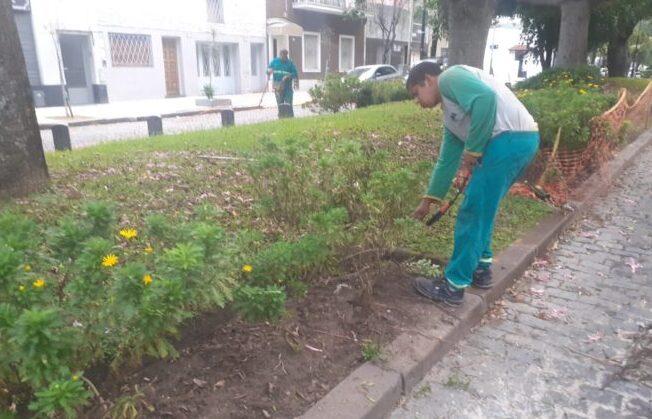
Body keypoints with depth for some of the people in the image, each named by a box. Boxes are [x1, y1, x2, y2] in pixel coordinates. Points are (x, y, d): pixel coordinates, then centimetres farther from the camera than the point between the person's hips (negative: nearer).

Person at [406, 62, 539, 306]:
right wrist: (428, 200, 35)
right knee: (482, 209, 22)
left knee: (472, 213, -2)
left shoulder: (449, 78, 0)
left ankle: (453, 286, 8)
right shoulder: (450, 114, 25)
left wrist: (469, 157, -14)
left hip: (510, 139, -10)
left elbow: (486, 98, -19)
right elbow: (447, 159, 29)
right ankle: (480, 269, 35)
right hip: (520, 141, 10)